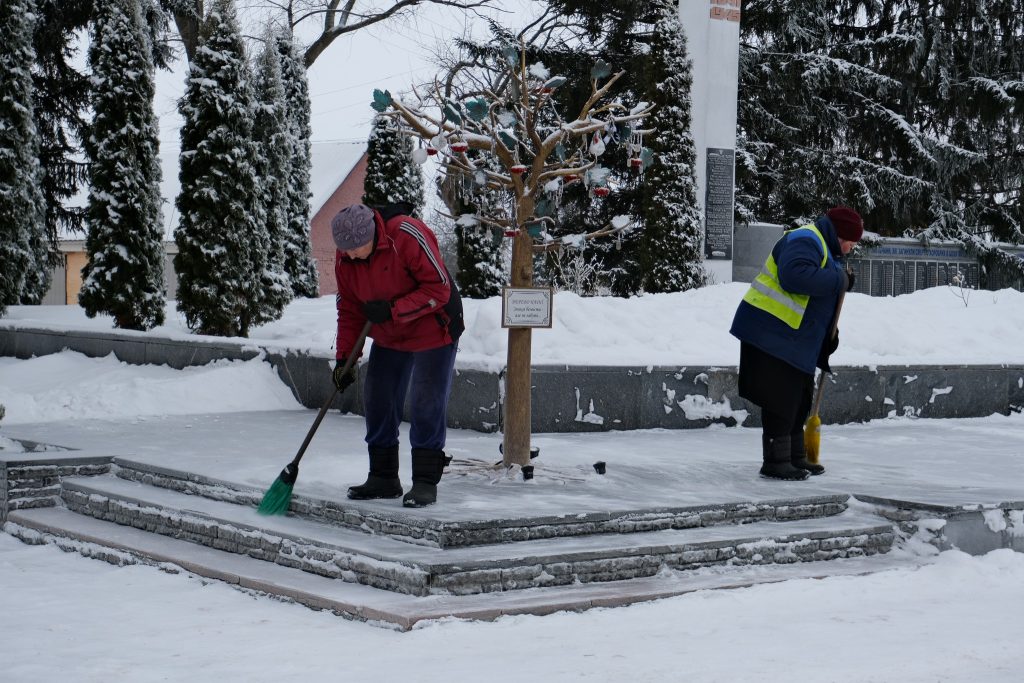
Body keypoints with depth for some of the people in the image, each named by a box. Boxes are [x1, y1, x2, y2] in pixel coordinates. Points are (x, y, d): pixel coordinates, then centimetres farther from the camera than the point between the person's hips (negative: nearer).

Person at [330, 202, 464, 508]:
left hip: (433, 331, -6)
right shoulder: (344, 258, -9)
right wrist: (345, 357, -5)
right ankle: (383, 477, 17)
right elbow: (349, 310, 1)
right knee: (377, 402, 5)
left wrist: (393, 310, -28)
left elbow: (439, 288, -25)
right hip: (388, 338, 6)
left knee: (426, 406, -9)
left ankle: (426, 482, 0)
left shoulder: (408, 235, -28)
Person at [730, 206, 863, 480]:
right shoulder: (804, 241, -13)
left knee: (800, 399, 15)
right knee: (781, 400, -9)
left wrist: (830, 335, 13)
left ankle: (795, 457, 25)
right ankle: (775, 461, -4)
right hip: (770, 333, -11)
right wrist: (838, 280, -22)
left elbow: (818, 303, 27)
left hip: (797, 339, 11)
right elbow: (795, 276, -32)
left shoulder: (828, 252, 22)